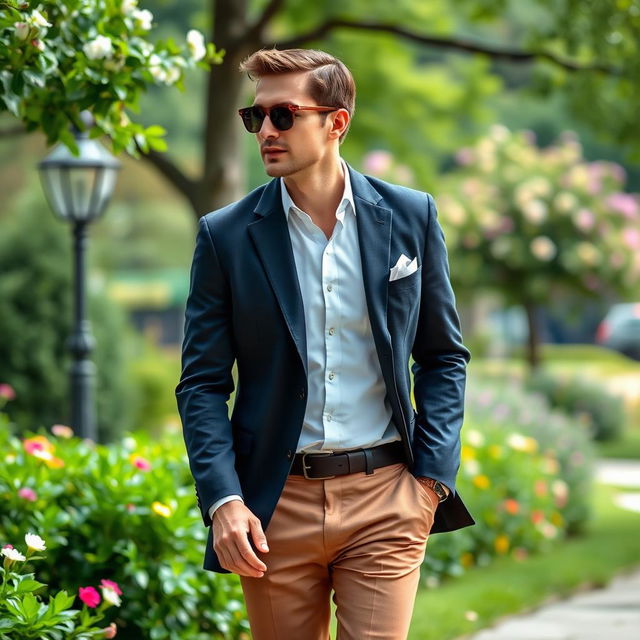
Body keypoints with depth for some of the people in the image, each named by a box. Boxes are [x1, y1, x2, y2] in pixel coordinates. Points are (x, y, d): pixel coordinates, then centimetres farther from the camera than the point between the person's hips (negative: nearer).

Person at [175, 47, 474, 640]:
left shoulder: (410, 217, 3)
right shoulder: (226, 235, 1)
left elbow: (444, 357, 10)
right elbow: (202, 383, 1)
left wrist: (431, 476, -1)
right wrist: (223, 499, -11)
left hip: (385, 500, 0)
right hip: (276, 502, 0)